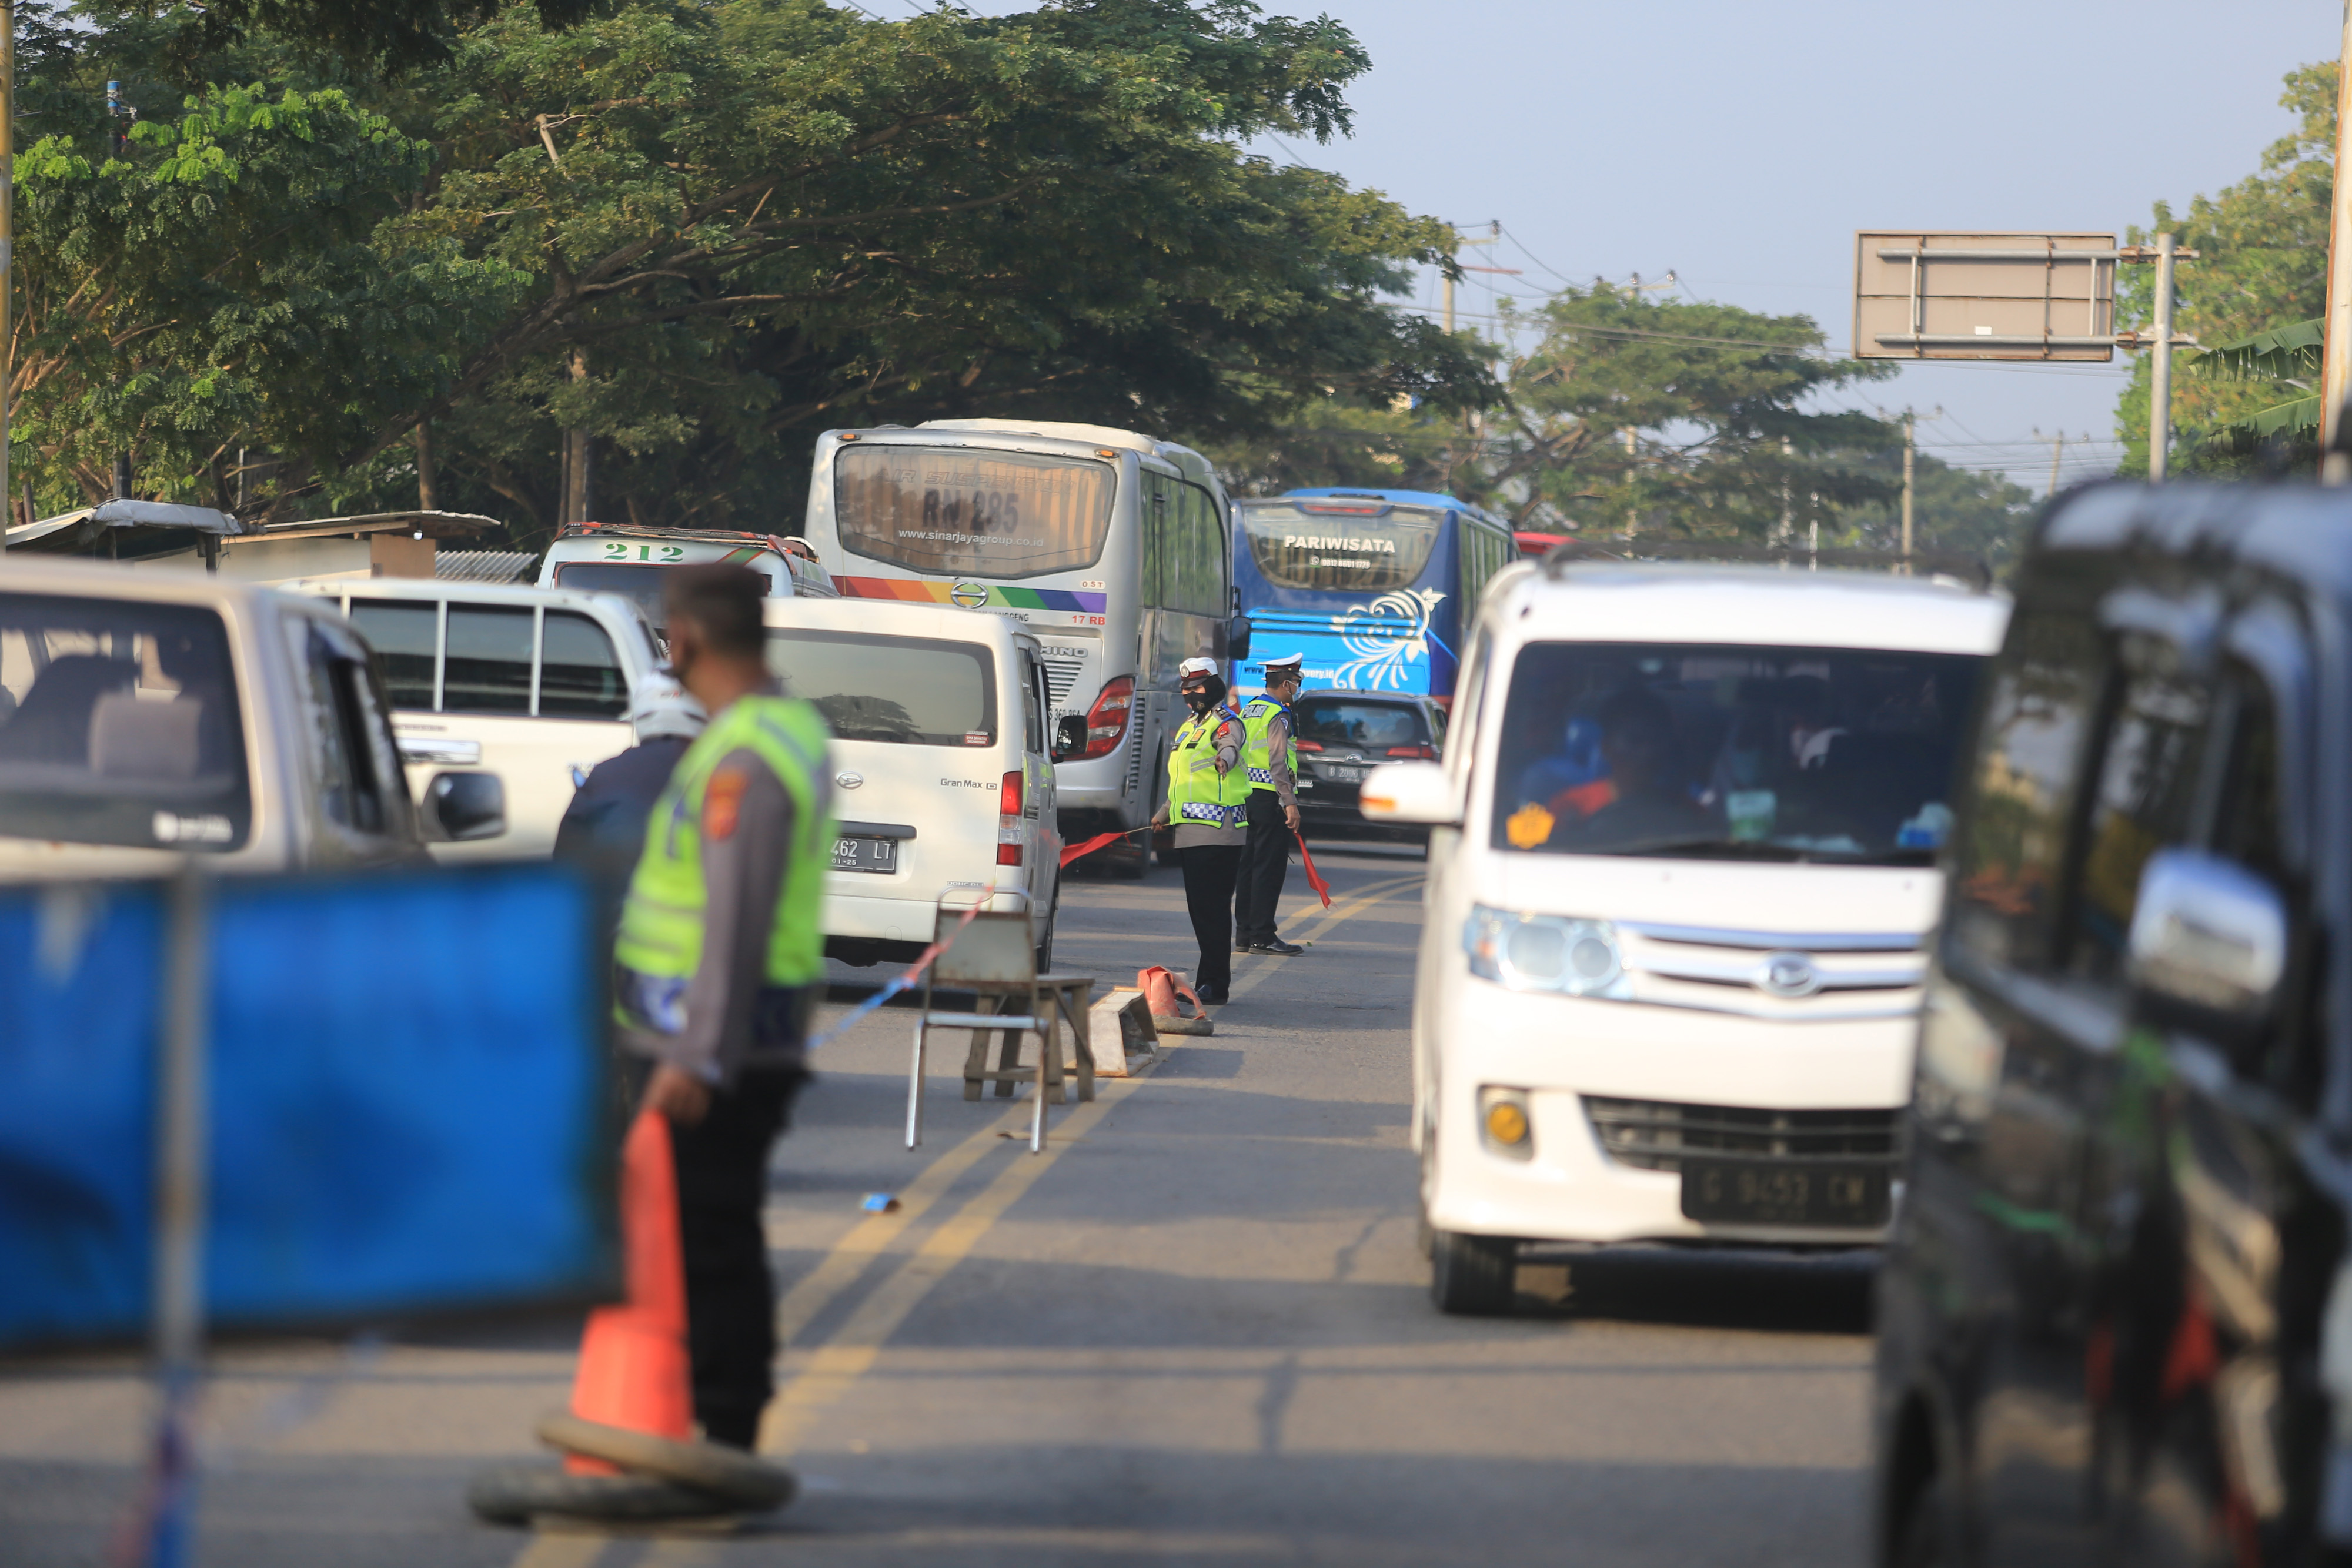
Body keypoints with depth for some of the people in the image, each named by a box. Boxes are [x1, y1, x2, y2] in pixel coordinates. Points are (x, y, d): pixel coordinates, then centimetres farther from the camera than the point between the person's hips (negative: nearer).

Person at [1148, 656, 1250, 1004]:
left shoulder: (1226, 723, -8)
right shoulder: (1189, 727, 22)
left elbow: (1230, 747, -33)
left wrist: (1225, 759, -57)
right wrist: (1165, 815, 45)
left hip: (1217, 832, -9)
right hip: (1190, 832, 9)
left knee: (1213, 907, -11)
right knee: (1199, 907, 10)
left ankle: (1214, 983, -10)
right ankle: (1211, 980, 15)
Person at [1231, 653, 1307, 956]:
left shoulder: (1248, 710, 16)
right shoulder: (1277, 716, -11)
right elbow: (1278, 763, -18)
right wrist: (1290, 803, -20)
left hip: (1246, 796, 9)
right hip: (1270, 799, -9)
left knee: (1247, 866, 11)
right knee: (1269, 868, -7)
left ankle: (1244, 935, 13)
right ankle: (1262, 936, -9)